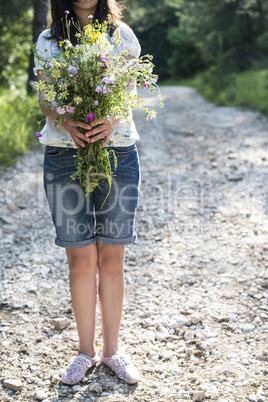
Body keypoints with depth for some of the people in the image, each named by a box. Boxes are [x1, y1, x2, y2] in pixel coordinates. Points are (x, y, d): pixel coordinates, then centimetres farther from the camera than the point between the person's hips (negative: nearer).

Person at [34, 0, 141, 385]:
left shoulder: (122, 35, 9)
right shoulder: (48, 41, 9)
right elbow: (44, 98, 6)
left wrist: (111, 122, -17)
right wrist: (65, 121, -16)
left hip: (118, 154, 0)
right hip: (64, 157, 0)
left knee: (111, 259, 5)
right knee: (81, 260, 2)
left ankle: (112, 349, 20)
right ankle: (86, 350, 20)